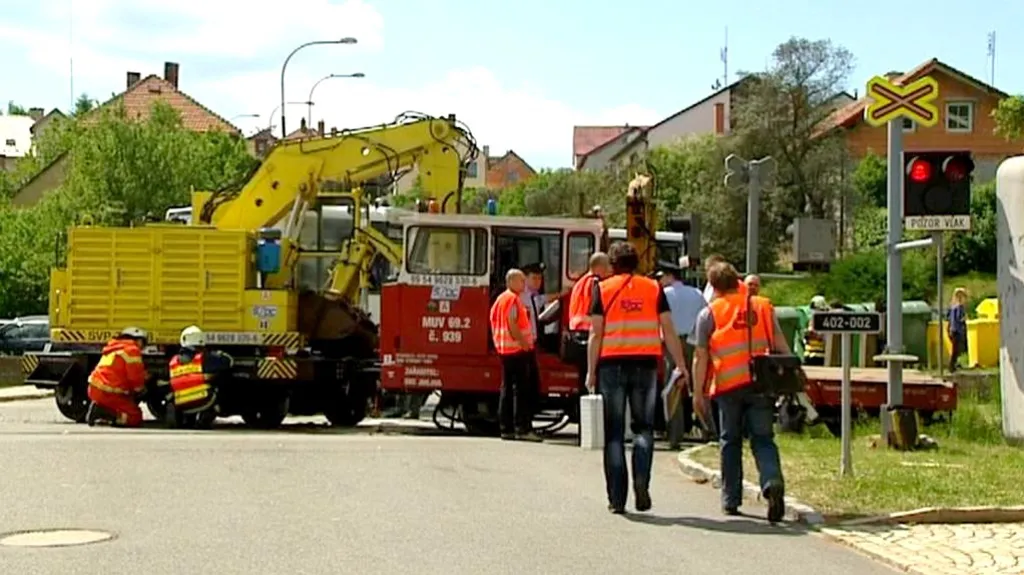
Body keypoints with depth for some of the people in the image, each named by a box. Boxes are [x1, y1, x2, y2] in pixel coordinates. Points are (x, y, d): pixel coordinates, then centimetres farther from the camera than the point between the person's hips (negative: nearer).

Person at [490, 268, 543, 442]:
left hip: (504, 348, 10)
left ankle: (506, 428, 11)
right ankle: (522, 428, -12)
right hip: (517, 349, -10)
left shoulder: (501, 298, 17)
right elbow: (512, 324, -21)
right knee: (521, 389, -9)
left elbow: (493, 321, 19)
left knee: (507, 389, 10)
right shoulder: (513, 298, -12)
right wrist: (523, 343, -20)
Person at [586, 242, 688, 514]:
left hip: (612, 365, -1)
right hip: (645, 364, 1)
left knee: (614, 432, 6)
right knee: (643, 427, 12)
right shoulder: (653, 288, 7)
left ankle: (617, 498, 4)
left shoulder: (602, 289, 3)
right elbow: (669, 331, 4)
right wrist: (681, 366, 10)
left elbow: (596, 334, -2)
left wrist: (591, 371, 2)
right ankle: (641, 482, -11)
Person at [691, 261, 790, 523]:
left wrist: (698, 392, 4)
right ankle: (773, 482, -22)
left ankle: (731, 499, 16)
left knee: (730, 442, 12)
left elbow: (700, 357, 0)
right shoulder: (763, 306, 10)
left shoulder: (709, 313, 2)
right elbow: (780, 345, 8)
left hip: (729, 386, -1)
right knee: (763, 439, 4)